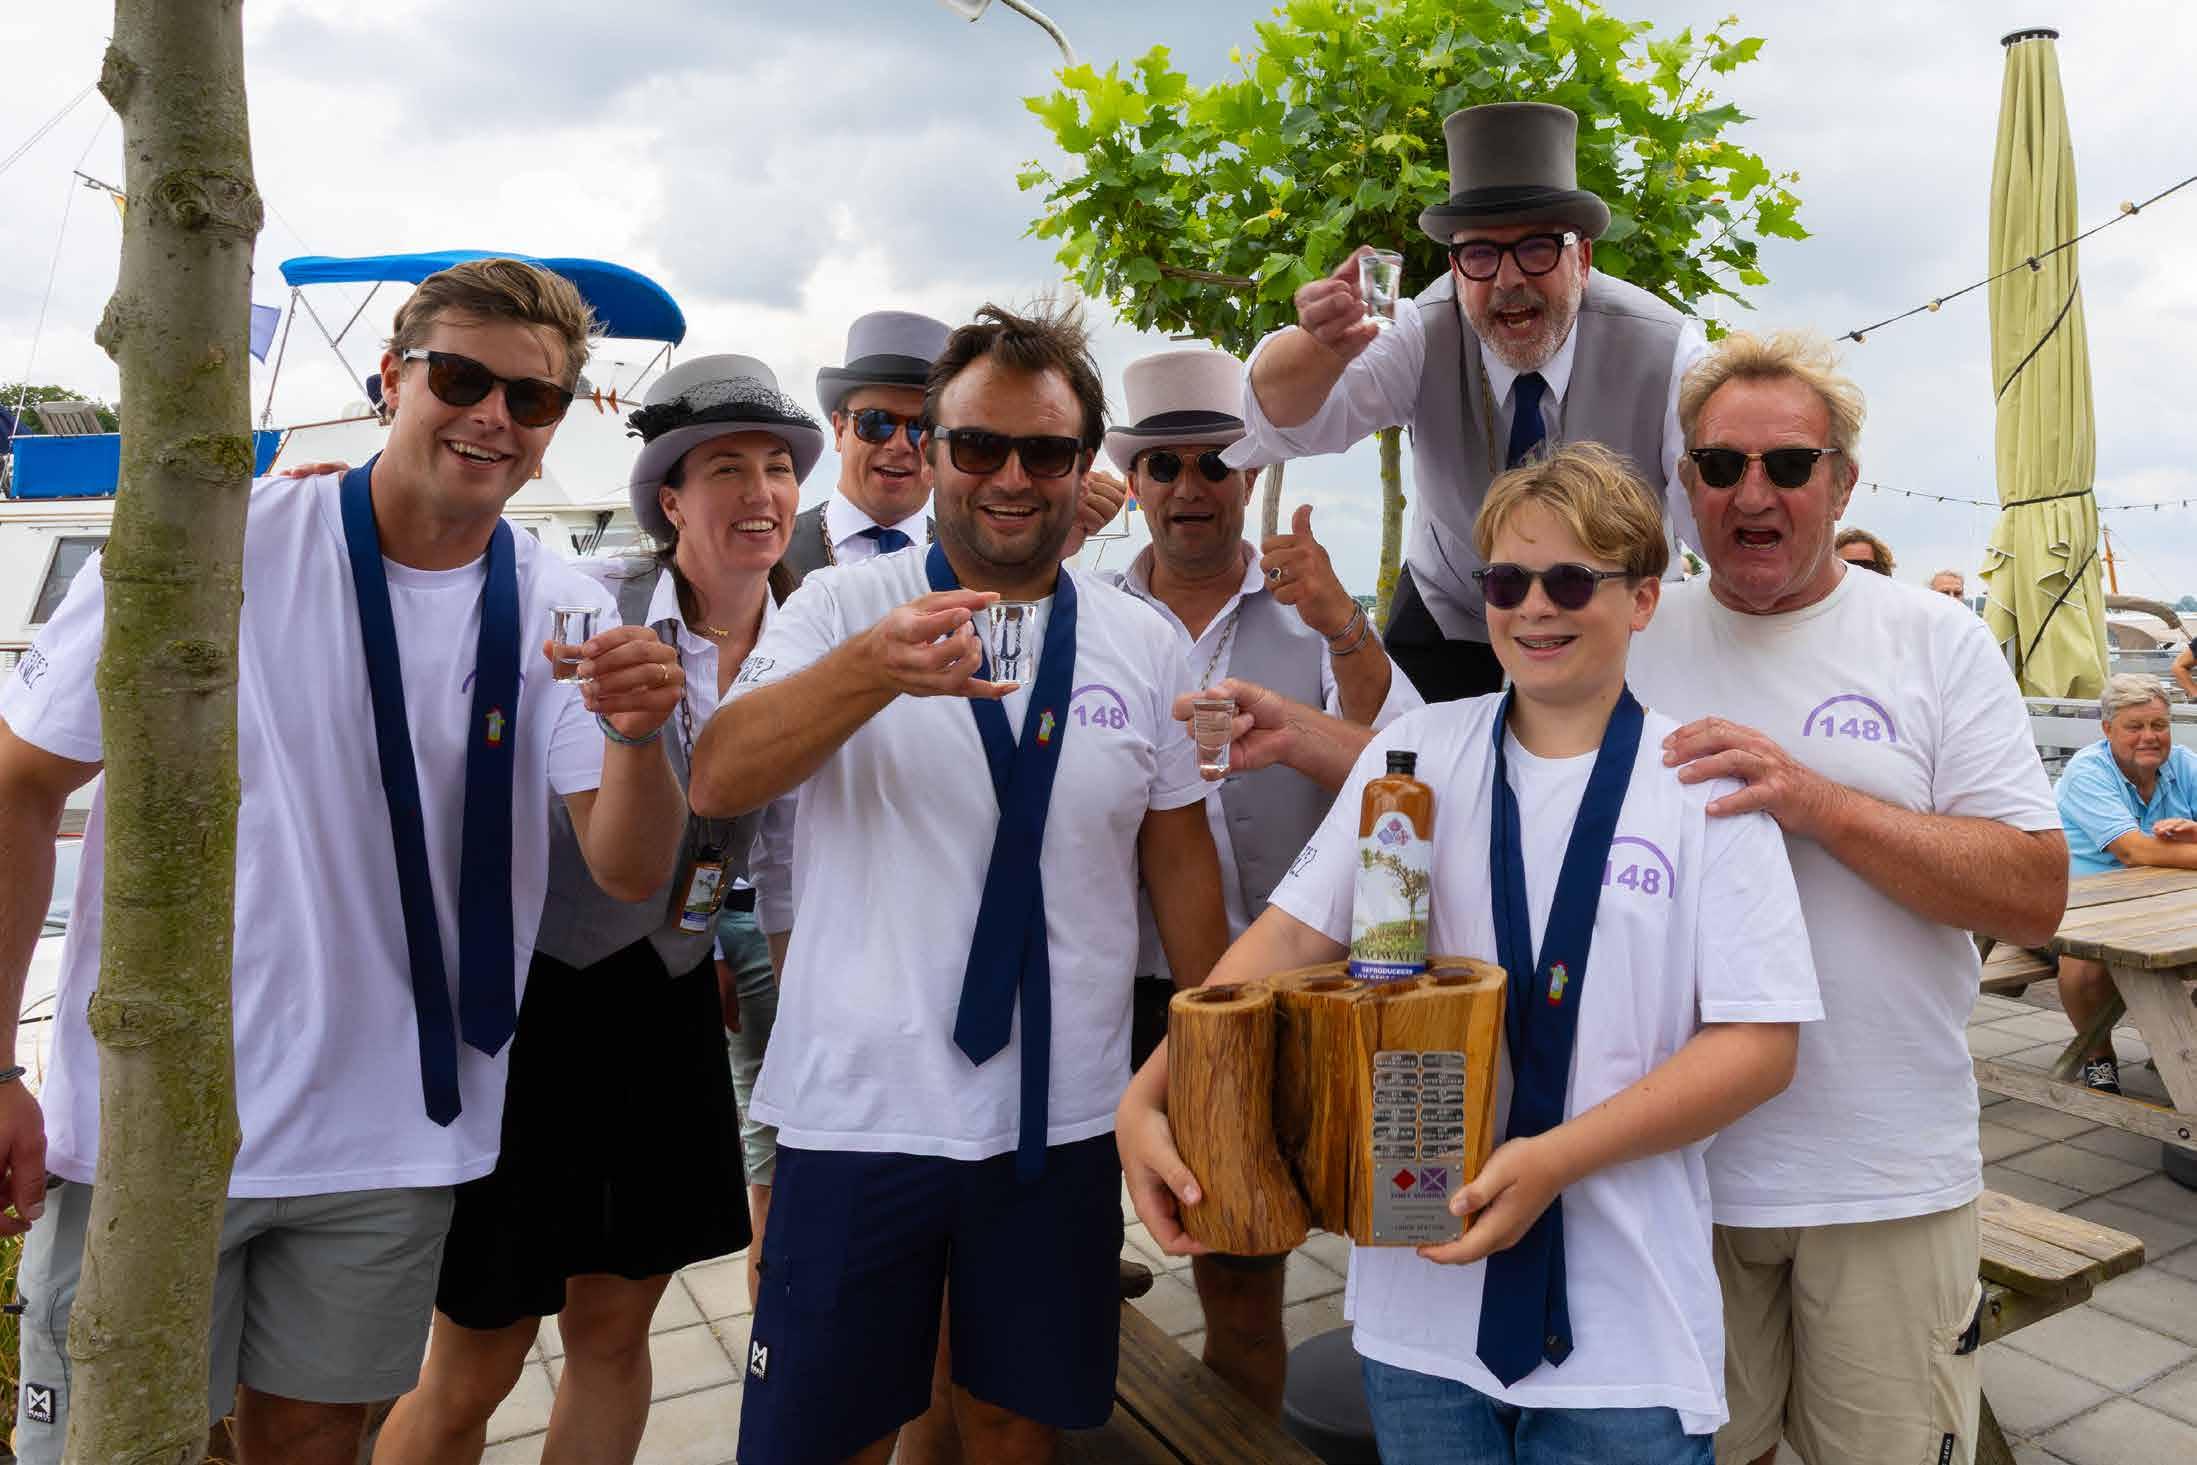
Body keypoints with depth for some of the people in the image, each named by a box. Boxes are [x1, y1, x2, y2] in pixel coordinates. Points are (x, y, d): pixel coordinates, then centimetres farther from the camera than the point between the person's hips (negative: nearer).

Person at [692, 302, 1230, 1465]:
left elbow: (1180, 862, 9)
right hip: (857, 1111, -1)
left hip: (1063, 1121, 2)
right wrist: (875, 669, -34)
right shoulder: (844, 607, -3)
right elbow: (716, 783, -17)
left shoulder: (1144, 645, 4)